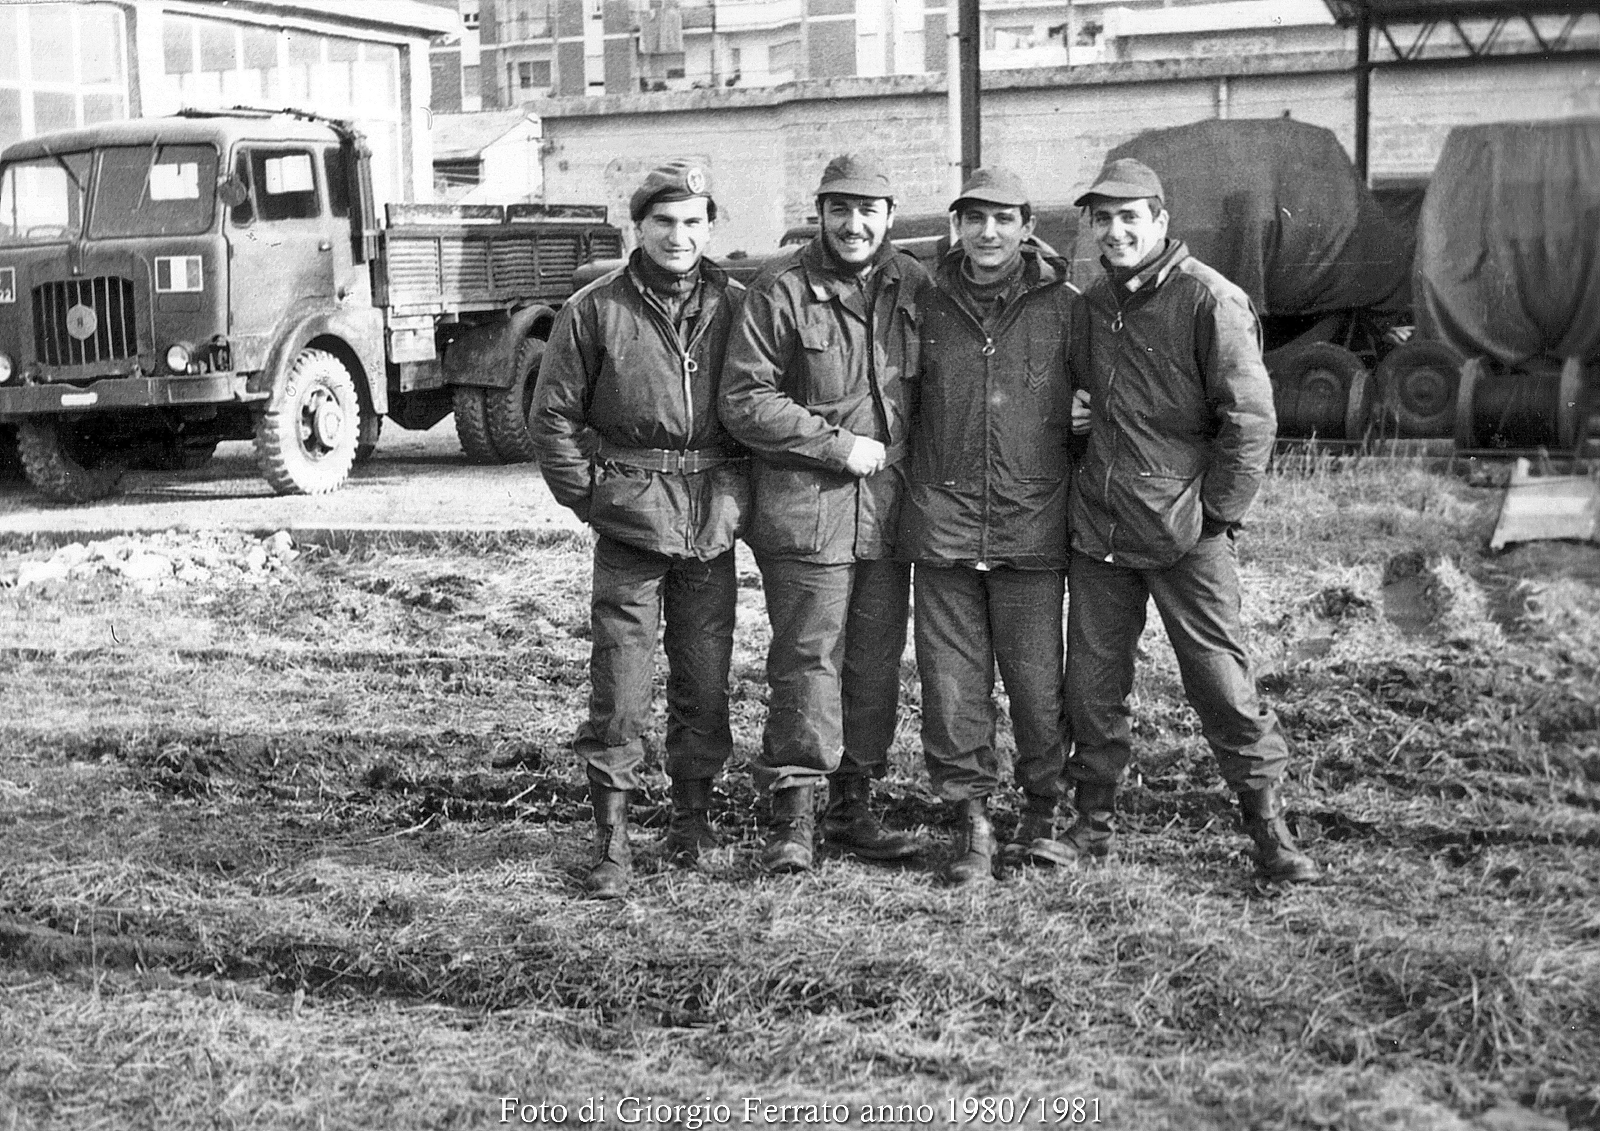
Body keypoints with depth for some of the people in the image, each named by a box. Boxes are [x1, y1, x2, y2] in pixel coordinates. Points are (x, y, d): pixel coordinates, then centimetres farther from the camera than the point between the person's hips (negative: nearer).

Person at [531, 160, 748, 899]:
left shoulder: (734, 306, 5)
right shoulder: (596, 309, -1)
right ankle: (611, 838, 5)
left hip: (712, 524, 2)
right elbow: (552, 415, 3)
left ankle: (693, 814, 27)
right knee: (620, 679, -3)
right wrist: (589, 498, -2)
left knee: (706, 677, 9)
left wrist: (738, 493, 2)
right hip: (630, 520, -2)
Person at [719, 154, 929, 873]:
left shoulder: (915, 287, 8)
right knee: (807, 664, -4)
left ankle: (852, 806, 23)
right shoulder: (781, 291, -6)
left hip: (889, 509, 5)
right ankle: (792, 818, 4)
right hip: (805, 509, -5)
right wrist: (838, 445, -13)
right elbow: (745, 403, -10)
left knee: (877, 662, 11)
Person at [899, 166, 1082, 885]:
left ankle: (1043, 815, 21)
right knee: (952, 683, 3)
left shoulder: (1062, 307, 2)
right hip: (941, 523, 2)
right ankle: (972, 820, 15)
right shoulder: (927, 304, 7)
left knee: (1037, 683, 2)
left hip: (1032, 526, -1)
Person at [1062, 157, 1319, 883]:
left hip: (1184, 532, -6)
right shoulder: (1092, 304, 11)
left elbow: (1251, 418, -11)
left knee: (1221, 680, -1)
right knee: (1092, 682, 10)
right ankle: (1093, 818, 24)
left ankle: (1267, 825, 12)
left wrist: (1216, 512, -12)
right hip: (1097, 527, 6)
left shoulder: (1209, 301, -10)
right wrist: (1072, 412, 6)